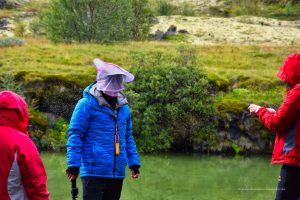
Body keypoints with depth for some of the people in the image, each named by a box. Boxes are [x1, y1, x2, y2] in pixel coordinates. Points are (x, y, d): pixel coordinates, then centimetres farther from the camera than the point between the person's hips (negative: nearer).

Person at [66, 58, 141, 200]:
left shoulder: (123, 107, 13)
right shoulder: (87, 104, -7)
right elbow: (75, 135, -7)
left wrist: (134, 163, 16)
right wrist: (73, 164, -13)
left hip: (117, 172, 7)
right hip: (94, 171, -7)